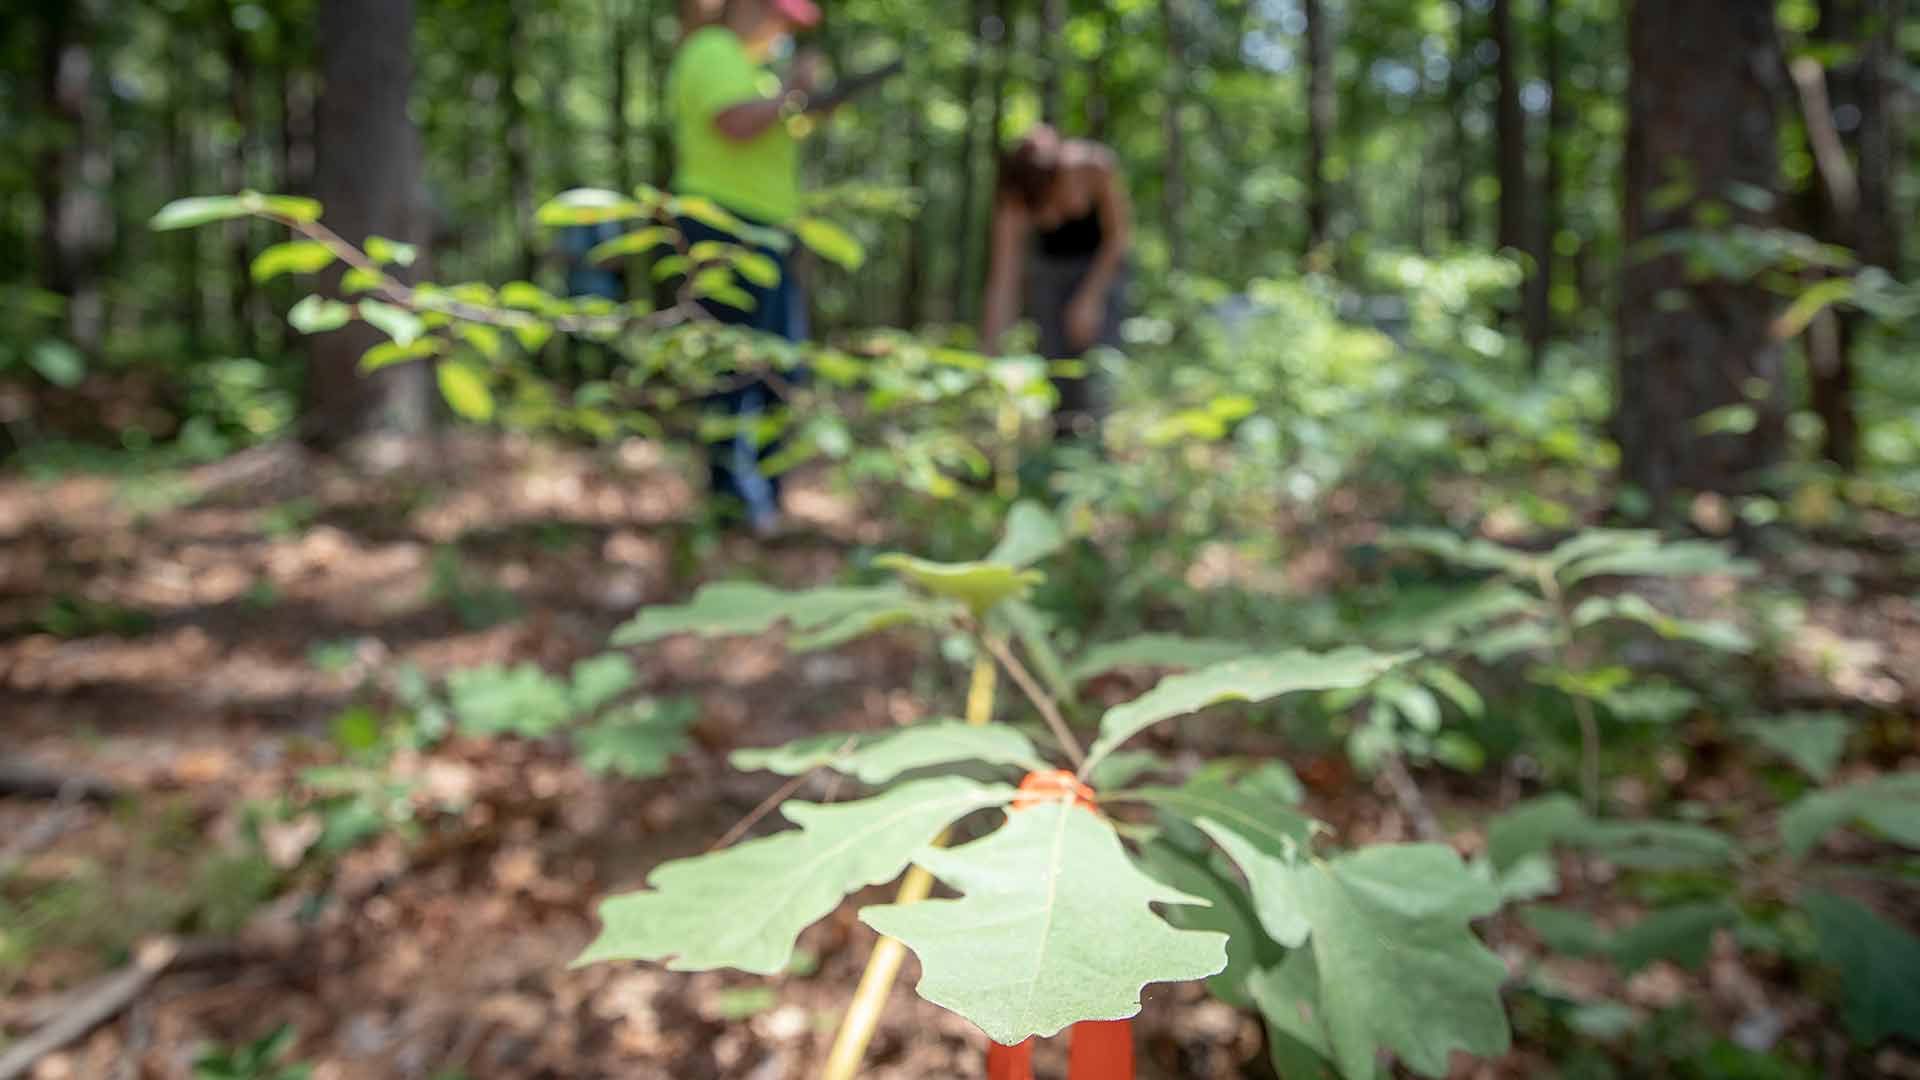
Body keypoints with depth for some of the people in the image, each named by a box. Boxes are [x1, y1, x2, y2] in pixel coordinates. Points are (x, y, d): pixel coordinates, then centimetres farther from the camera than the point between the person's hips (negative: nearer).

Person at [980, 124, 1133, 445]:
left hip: (1102, 261, -1)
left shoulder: (1095, 166, -33)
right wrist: (989, 350, -38)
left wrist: (1090, 298, -18)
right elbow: (1002, 279, -32)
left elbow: (1119, 233, -17)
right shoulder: (1013, 201, -30)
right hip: (1049, 265, 1)